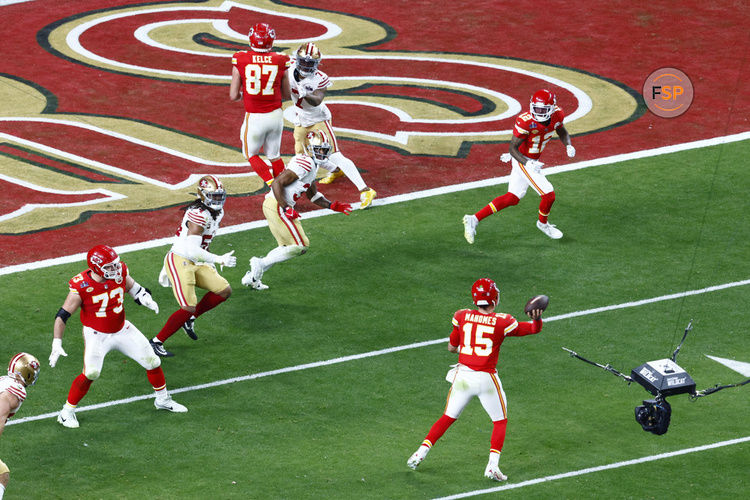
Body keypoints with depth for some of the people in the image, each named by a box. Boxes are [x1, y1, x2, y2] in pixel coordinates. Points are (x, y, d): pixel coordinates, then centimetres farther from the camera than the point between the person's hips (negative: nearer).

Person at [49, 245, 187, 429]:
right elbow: (62, 316, -18)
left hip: (122, 330, 5)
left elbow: (133, 287, 8)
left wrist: (146, 299, -15)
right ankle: (67, 412, 1)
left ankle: (163, 400, 35)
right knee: (91, 373, -18)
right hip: (97, 335, -5)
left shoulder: (120, 273, -14)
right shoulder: (81, 287, -25)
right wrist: (56, 344, -26)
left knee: (152, 362, 9)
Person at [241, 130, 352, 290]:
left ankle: (252, 276, 15)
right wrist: (286, 209, -24)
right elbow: (277, 183, -21)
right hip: (277, 206, -10)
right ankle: (261, 264, -3)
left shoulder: (311, 166, 17)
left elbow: (313, 196, 27)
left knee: (286, 247, 17)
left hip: (271, 205, 10)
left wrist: (333, 206, 15)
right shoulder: (305, 164, -16)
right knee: (300, 246, -5)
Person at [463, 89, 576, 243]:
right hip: (523, 161, -8)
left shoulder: (557, 115, -8)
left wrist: (568, 145, -8)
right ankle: (543, 223, 27)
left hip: (533, 160, 8)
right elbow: (513, 147, -23)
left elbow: (562, 132, 13)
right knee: (549, 195, -4)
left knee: (512, 198, 14)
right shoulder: (526, 122, -28)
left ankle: (474, 219, 18)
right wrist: (527, 163, -39)